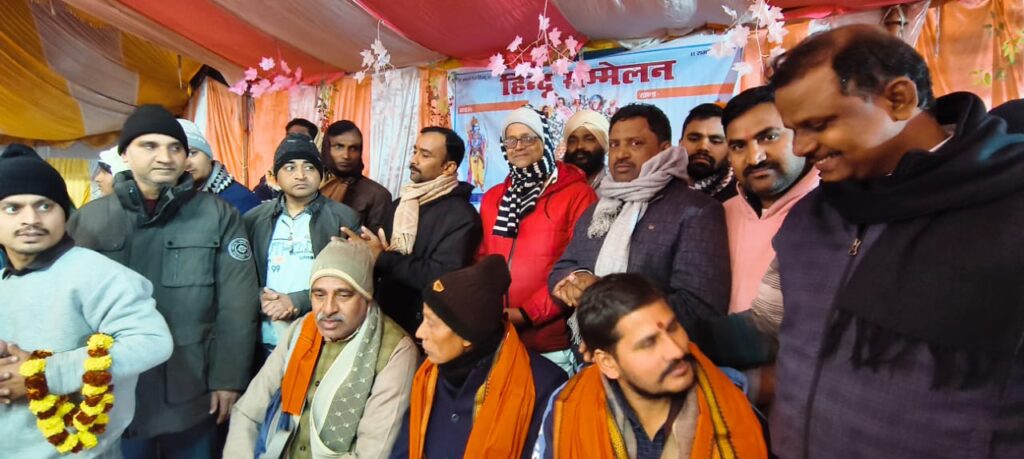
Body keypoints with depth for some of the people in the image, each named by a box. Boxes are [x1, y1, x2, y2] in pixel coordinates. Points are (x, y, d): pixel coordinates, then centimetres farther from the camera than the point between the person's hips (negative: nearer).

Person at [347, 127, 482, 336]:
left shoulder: (461, 215, -15)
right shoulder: (398, 205, 8)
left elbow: (440, 276, -25)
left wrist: (383, 258, -19)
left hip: (427, 328, -6)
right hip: (386, 319, 6)